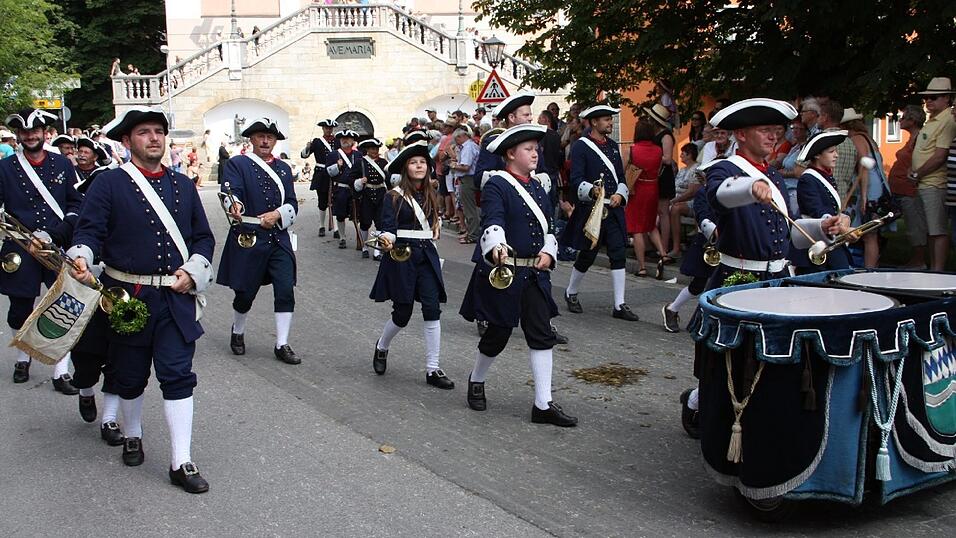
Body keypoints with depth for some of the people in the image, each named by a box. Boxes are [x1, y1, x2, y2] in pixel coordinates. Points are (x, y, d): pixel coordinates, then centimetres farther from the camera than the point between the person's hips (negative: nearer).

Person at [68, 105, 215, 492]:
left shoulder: (183, 185, 11)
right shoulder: (108, 184, -2)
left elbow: (203, 237, 13)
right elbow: (89, 231, -9)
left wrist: (192, 271, -3)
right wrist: (81, 258, -30)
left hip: (176, 298, 2)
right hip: (128, 297, -2)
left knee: (178, 375, -3)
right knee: (130, 376, 13)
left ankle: (181, 462, 0)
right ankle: (132, 436, 39)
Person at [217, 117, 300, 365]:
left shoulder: (283, 168, 13)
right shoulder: (237, 164, 0)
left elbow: (292, 204, 8)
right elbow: (231, 193, -18)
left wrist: (278, 214, -12)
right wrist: (233, 206, -40)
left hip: (279, 238, 4)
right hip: (248, 239, -3)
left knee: (286, 291, -6)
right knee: (245, 293, 7)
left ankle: (282, 345, 2)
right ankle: (238, 333, 34)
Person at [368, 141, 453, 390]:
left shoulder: (431, 195, 10)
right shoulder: (394, 196, -5)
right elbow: (388, 227, -14)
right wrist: (387, 242, -31)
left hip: (427, 255, 4)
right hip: (401, 255, -4)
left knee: (433, 308, -8)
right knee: (402, 313, 1)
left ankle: (432, 369, -3)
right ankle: (381, 347, 33)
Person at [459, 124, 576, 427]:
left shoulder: (539, 186, 13)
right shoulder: (497, 185, -10)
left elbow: (548, 226, 18)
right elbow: (492, 222, -26)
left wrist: (548, 253, 0)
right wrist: (496, 248, -44)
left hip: (534, 272, 7)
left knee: (542, 335, 1)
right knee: (498, 333, 6)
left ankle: (543, 404, 5)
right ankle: (476, 381, 34)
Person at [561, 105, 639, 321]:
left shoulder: (613, 146, 15)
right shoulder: (581, 146, -6)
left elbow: (621, 177, 16)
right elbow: (576, 181, -13)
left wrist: (619, 194, -4)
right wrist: (592, 190, -32)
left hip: (614, 209, 6)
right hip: (590, 209, -5)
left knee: (618, 254, -2)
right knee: (587, 255, 3)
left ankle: (619, 305, 1)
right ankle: (571, 293, 27)